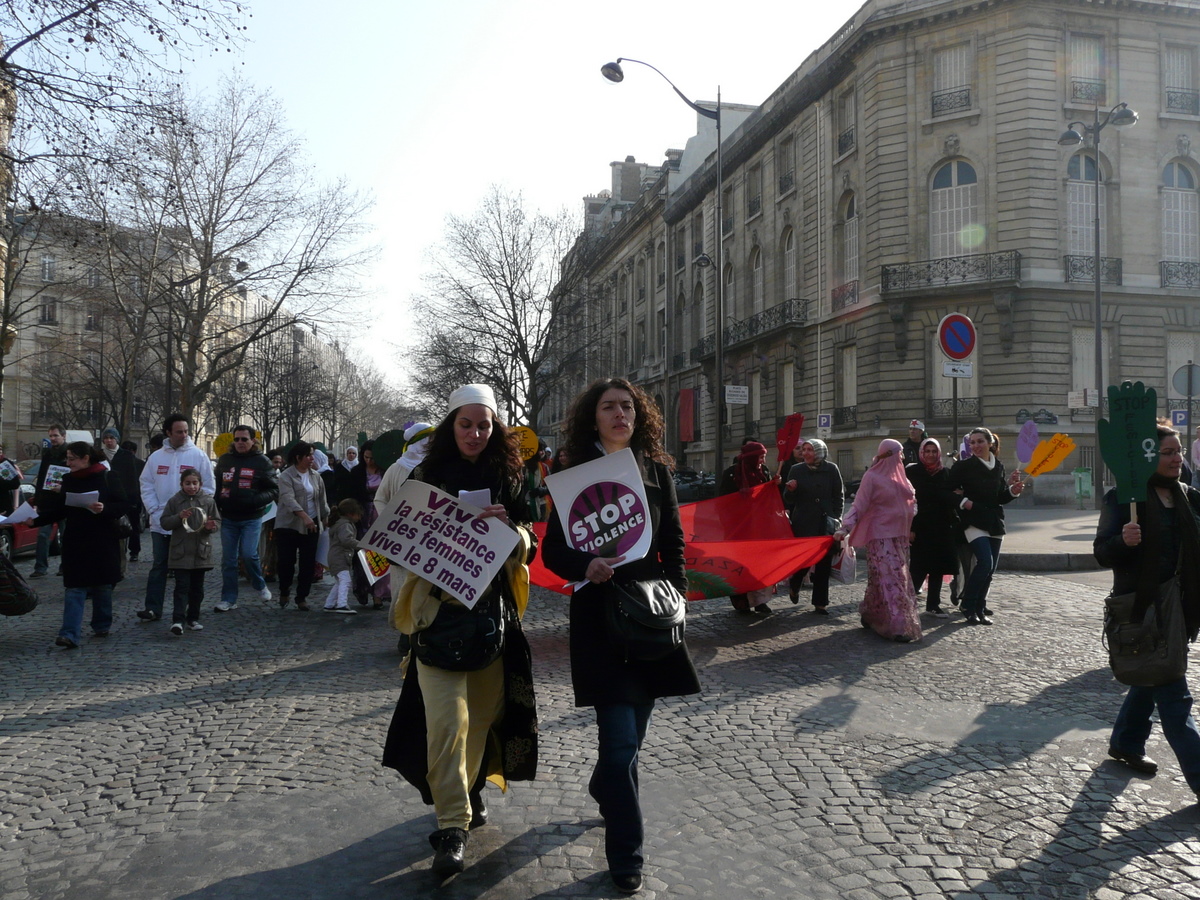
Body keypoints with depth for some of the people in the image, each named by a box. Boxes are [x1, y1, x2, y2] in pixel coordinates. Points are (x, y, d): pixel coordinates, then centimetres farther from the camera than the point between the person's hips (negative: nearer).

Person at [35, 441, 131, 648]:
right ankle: (70, 634, -10)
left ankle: (102, 626, 26)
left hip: (103, 543, -2)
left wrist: (105, 509, -23)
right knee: (74, 588, -4)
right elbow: (57, 510, 8)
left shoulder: (107, 478, -5)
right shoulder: (67, 480, 6)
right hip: (75, 543, 3)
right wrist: (35, 519, -6)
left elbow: (125, 505, -6)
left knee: (102, 586, 8)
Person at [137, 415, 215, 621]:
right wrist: (154, 510, -4)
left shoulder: (198, 455, -2)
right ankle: (153, 608, 9)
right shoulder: (156, 457, 7)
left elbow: (209, 487, -2)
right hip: (160, 522, 3)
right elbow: (146, 485, 8)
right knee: (159, 565, 6)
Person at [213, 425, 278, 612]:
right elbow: (216, 486, 16)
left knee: (248, 554, -14)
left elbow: (274, 490, -3)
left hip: (251, 518, -4)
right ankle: (229, 599, 16)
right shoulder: (225, 460, 8)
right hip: (228, 518, 4)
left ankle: (260, 585, 14)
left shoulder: (261, 461, -3)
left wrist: (255, 500, -21)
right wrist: (216, 506, 0)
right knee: (228, 560, 6)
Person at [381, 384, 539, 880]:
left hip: (494, 610, 3)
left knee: (484, 709, 13)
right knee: (448, 716, -12)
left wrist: (508, 527, -16)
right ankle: (452, 826, -4)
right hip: (440, 608, -3)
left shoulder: (508, 478, 7)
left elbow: (528, 545, 5)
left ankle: (470, 789, 38)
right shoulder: (428, 474, 2)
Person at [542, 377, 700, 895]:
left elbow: (673, 541, 11)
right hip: (599, 614, -4)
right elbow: (553, 550, -2)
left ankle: (605, 793, 46)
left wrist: (675, 593, -2)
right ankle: (625, 855, 8)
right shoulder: (575, 474, -3)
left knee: (634, 727, 16)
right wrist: (585, 567, -22)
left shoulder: (657, 470, 6)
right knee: (621, 739, -7)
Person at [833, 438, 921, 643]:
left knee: (899, 577, 10)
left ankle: (870, 616, 21)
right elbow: (859, 505, -12)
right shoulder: (872, 476, -8)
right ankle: (896, 626, -11)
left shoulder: (899, 476, 13)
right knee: (889, 579, -11)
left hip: (899, 536, 8)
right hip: (881, 536, -8)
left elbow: (910, 501, 16)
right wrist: (845, 528, -22)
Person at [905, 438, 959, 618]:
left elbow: (952, 498, 9)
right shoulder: (912, 471, -2)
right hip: (920, 527, -4)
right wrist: (909, 527, -15)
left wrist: (954, 525, -4)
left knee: (938, 568, 7)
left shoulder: (945, 473, 10)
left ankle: (933, 604, 17)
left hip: (942, 528, 4)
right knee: (919, 568, -7)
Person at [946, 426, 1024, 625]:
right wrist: (963, 502, -20)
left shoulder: (999, 467, 9)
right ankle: (969, 607, -5)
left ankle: (979, 609, 19)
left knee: (991, 569, 6)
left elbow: (1001, 497, 14)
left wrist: (1013, 491, -5)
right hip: (974, 521, -6)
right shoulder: (963, 466, -5)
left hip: (995, 522, 6)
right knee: (985, 563, -19)